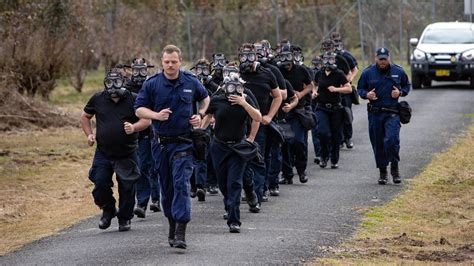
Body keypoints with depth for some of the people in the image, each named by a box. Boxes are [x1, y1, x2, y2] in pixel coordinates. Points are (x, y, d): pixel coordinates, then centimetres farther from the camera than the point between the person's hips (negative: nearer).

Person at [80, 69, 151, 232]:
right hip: (103, 153, 2)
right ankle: (108, 211, 22)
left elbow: (147, 120, -3)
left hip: (127, 155, -2)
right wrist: (89, 134, 3)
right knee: (100, 184, -4)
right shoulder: (98, 99, 4)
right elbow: (85, 117, 18)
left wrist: (134, 127, -22)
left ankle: (125, 218, 18)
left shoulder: (133, 99, -3)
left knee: (127, 187, 1)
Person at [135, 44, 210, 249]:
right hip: (161, 143, 2)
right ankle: (172, 225, 27)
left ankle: (180, 232, -19)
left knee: (181, 184, -14)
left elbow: (205, 98, 20)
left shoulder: (191, 82, 1)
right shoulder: (151, 84, -2)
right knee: (166, 187, 10)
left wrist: (200, 115, 3)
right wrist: (156, 115, -17)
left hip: (184, 142, -2)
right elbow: (139, 109, 1)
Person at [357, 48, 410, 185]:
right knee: (378, 144, 6)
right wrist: (367, 95, -10)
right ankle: (382, 172, 18)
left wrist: (400, 92, -5)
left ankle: (394, 167, -1)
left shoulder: (398, 71, 3)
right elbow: (360, 89, 11)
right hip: (375, 113, 2)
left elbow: (407, 85, 16)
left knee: (391, 140, -19)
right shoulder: (368, 73, 2)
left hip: (392, 113, -2)